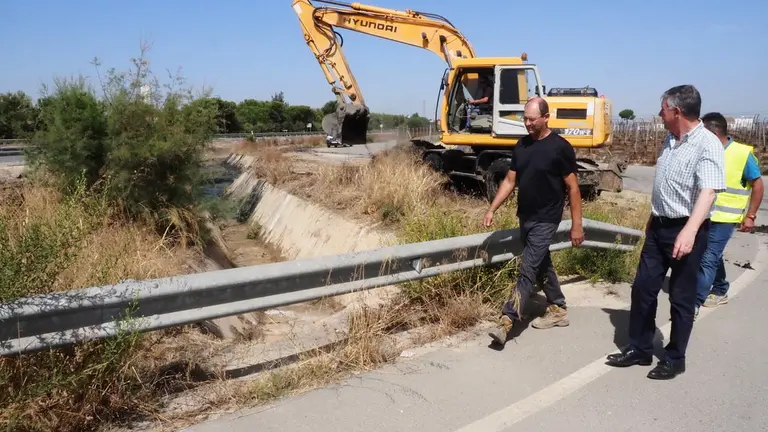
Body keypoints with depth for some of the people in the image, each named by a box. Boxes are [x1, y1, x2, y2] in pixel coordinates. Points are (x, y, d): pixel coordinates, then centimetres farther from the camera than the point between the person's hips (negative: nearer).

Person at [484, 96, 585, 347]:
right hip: (525, 217, 7)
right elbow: (510, 181, 10)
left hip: (545, 220, -7)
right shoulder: (521, 145, 6)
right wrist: (492, 209, 3)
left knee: (527, 269, -8)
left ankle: (507, 320, -8)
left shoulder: (560, 147, -12)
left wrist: (577, 225, -11)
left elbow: (572, 188, -10)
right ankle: (558, 310, 32)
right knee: (542, 265, 17)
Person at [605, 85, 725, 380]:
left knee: (681, 297, 4)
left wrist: (689, 231, -42)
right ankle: (639, 349, 23)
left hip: (686, 231, -8)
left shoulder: (707, 145, -17)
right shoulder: (670, 140, 9)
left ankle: (675, 358, 19)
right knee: (643, 288, 10)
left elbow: (708, 191, -29)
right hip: (658, 227, 8)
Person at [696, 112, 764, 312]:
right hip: (704, 214, 6)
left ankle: (694, 303, -9)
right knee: (713, 256, 19)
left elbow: (757, 185, -5)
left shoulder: (743, 154, -13)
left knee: (708, 259, -10)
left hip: (724, 218, -6)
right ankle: (720, 291, 38)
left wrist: (750, 216, -8)